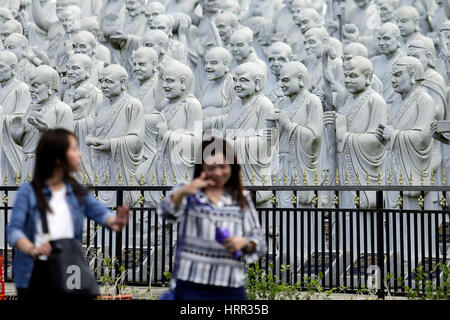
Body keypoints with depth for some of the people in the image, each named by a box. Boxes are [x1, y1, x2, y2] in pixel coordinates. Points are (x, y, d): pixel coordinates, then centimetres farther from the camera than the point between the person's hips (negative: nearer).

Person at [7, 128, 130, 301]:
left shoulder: (77, 192, 11)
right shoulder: (29, 191, -1)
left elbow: (99, 212, -5)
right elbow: (14, 229, -11)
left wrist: (114, 221, -29)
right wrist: (32, 249, -33)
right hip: (35, 272, -3)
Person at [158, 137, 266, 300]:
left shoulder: (242, 199, 13)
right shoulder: (188, 192, 5)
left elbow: (259, 241, 11)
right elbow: (168, 213, -16)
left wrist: (244, 243, -12)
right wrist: (182, 192, -36)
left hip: (232, 288, 3)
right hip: (192, 287, -3)